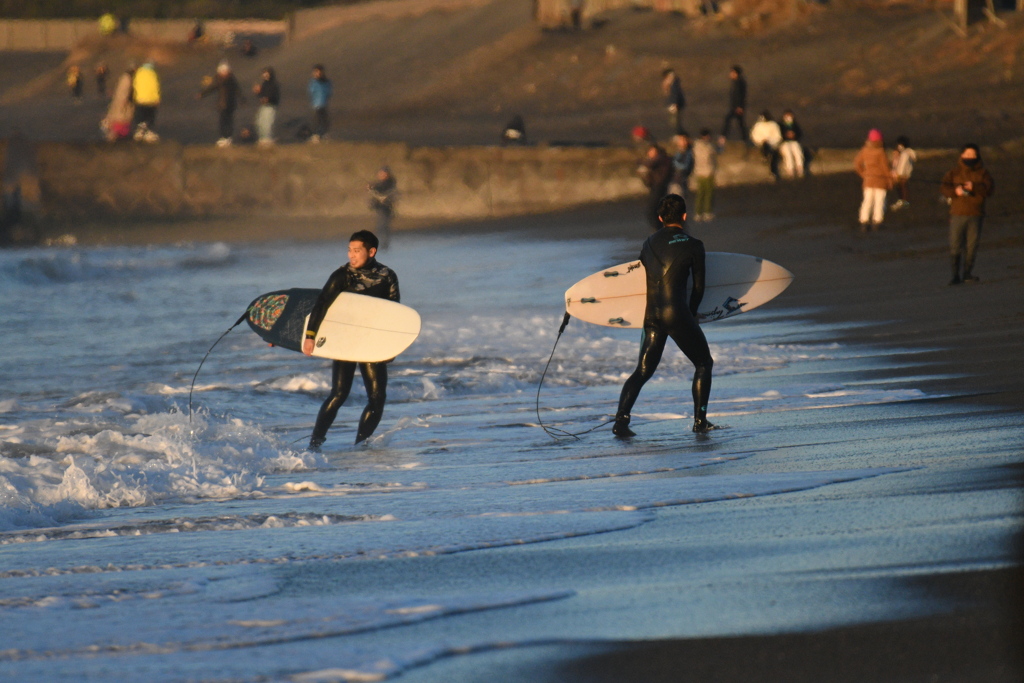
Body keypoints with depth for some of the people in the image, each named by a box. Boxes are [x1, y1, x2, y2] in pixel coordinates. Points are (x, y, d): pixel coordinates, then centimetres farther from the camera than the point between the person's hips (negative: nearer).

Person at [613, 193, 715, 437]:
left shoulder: (649, 244, 12)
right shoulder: (693, 245, -1)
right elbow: (699, 287, 3)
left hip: (652, 316, 4)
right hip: (677, 314, -4)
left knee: (643, 371, 10)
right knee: (704, 364, 13)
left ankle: (621, 420, -6)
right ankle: (700, 420, 8)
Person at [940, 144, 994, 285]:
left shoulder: (982, 172, 5)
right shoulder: (955, 171, 6)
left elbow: (990, 188, -5)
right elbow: (945, 187, -1)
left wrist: (974, 187, -20)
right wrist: (955, 190, -21)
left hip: (975, 215, 0)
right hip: (957, 214, 0)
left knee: (972, 245, 4)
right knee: (955, 245, -4)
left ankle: (968, 272, 14)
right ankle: (955, 274, 2)